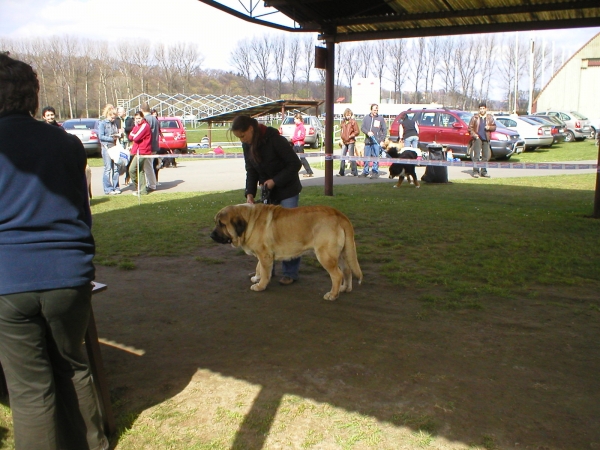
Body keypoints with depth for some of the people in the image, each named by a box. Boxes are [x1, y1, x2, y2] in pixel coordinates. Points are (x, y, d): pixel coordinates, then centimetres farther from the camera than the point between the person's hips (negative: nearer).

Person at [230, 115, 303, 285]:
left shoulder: (275, 139, -24)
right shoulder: (247, 145, -3)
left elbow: (295, 164, -21)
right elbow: (251, 171, 2)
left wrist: (275, 180, -23)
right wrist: (250, 193, -13)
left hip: (287, 191, -6)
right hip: (267, 192, 7)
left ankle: (291, 273, 7)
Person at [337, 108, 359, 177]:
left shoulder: (353, 122, -5)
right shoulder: (343, 121, 11)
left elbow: (357, 132, -7)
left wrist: (350, 136, -14)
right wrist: (341, 137, 8)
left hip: (351, 141, -6)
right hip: (344, 142, 6)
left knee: (351, 156, -3)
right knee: (342, 156, 7)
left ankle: (354, 172, 4)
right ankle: (341, 172, 13)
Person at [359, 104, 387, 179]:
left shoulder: (380, 118, 4)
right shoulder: (366, 118, 10)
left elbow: (385, 130, 5)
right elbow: (362, 127, 7)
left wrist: (382, 140, -3)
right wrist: (367, 132, -13)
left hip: (377, 142, -2)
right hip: (367, 141, 3)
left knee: (376, 157, -5)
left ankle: (375, 172, 0)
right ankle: (365, 172, 17)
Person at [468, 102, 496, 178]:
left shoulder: (490, 117, 11)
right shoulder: (475, 117, 3)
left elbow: (494, 127, 13)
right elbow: (470, 127, 4)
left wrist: (489, 127, -8)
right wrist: (474, 134, -11)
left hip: (486, 139, 3)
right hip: (477, 138, -3)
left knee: (485, 156, 6)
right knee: (476, 156, -9)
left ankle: (484, 171, 15)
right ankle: (475, 171, -6)